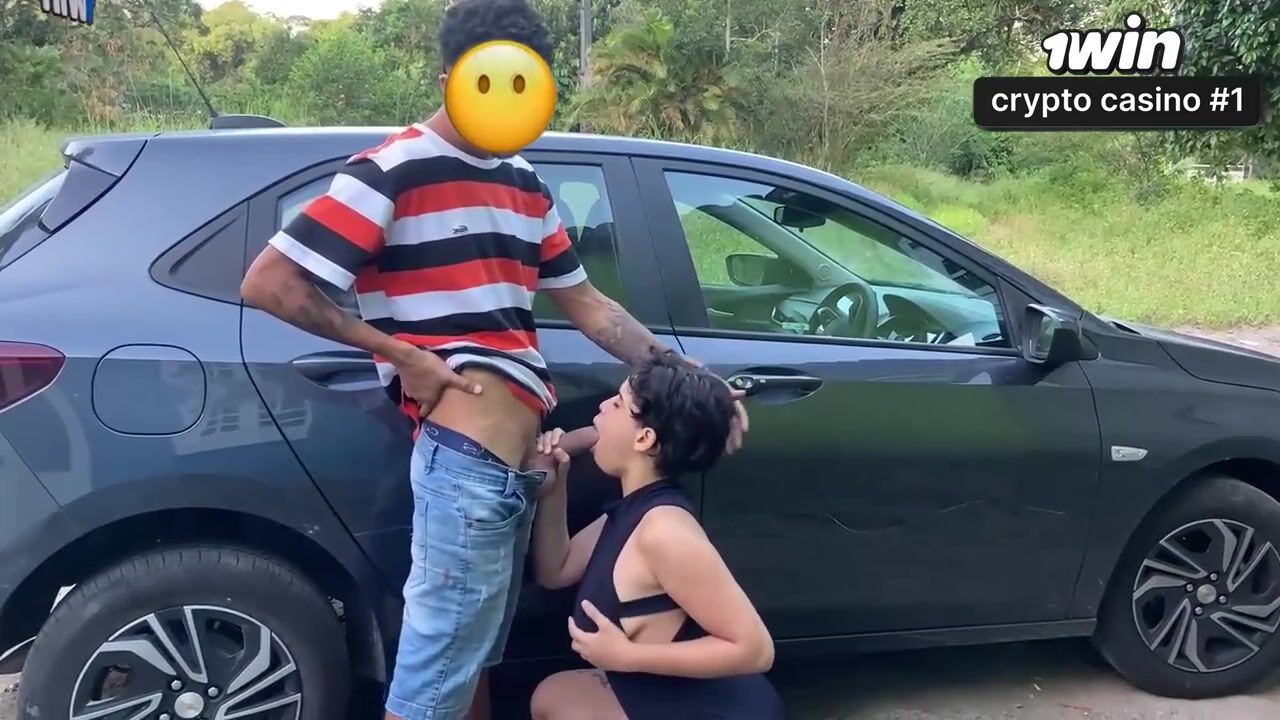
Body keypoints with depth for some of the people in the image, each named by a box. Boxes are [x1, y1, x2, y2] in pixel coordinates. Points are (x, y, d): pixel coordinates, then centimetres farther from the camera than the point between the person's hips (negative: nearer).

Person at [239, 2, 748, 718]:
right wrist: (400, 352, -13)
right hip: (464, 456, -8)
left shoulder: (525, 181, 15)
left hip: (518, 461, 8)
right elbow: (268, 283, -11)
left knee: (475, 658, 20)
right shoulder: (394, 170, -9)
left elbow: (586, 302, 17)